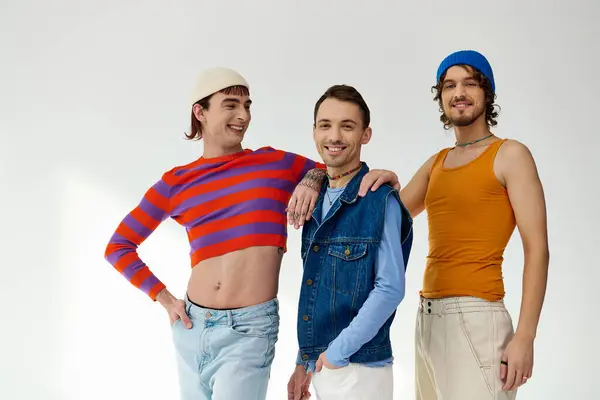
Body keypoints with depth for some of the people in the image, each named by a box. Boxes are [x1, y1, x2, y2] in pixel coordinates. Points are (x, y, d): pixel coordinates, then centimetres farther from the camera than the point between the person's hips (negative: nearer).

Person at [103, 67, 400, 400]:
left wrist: (314, 177, -14)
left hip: (249, 329, -3)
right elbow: (118, 246, 12)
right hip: (191, 325, 3)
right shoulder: (177, 182, 4)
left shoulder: (276, 163, 1)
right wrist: (163, 296, 3)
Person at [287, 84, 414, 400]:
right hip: (318, 366, 6)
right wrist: (304, 361, 12)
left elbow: (390, 289, -16)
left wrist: (337, 351, -15)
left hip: (358, 370, -6)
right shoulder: (316, 201, 9)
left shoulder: (381, 201, -11)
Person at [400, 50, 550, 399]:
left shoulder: (510, 155, -3)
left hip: (475, 317, -6)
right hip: (428, 317, 6)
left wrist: (525, 336, -18)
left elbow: (537, 249, -9)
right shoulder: (437, 163, 16)